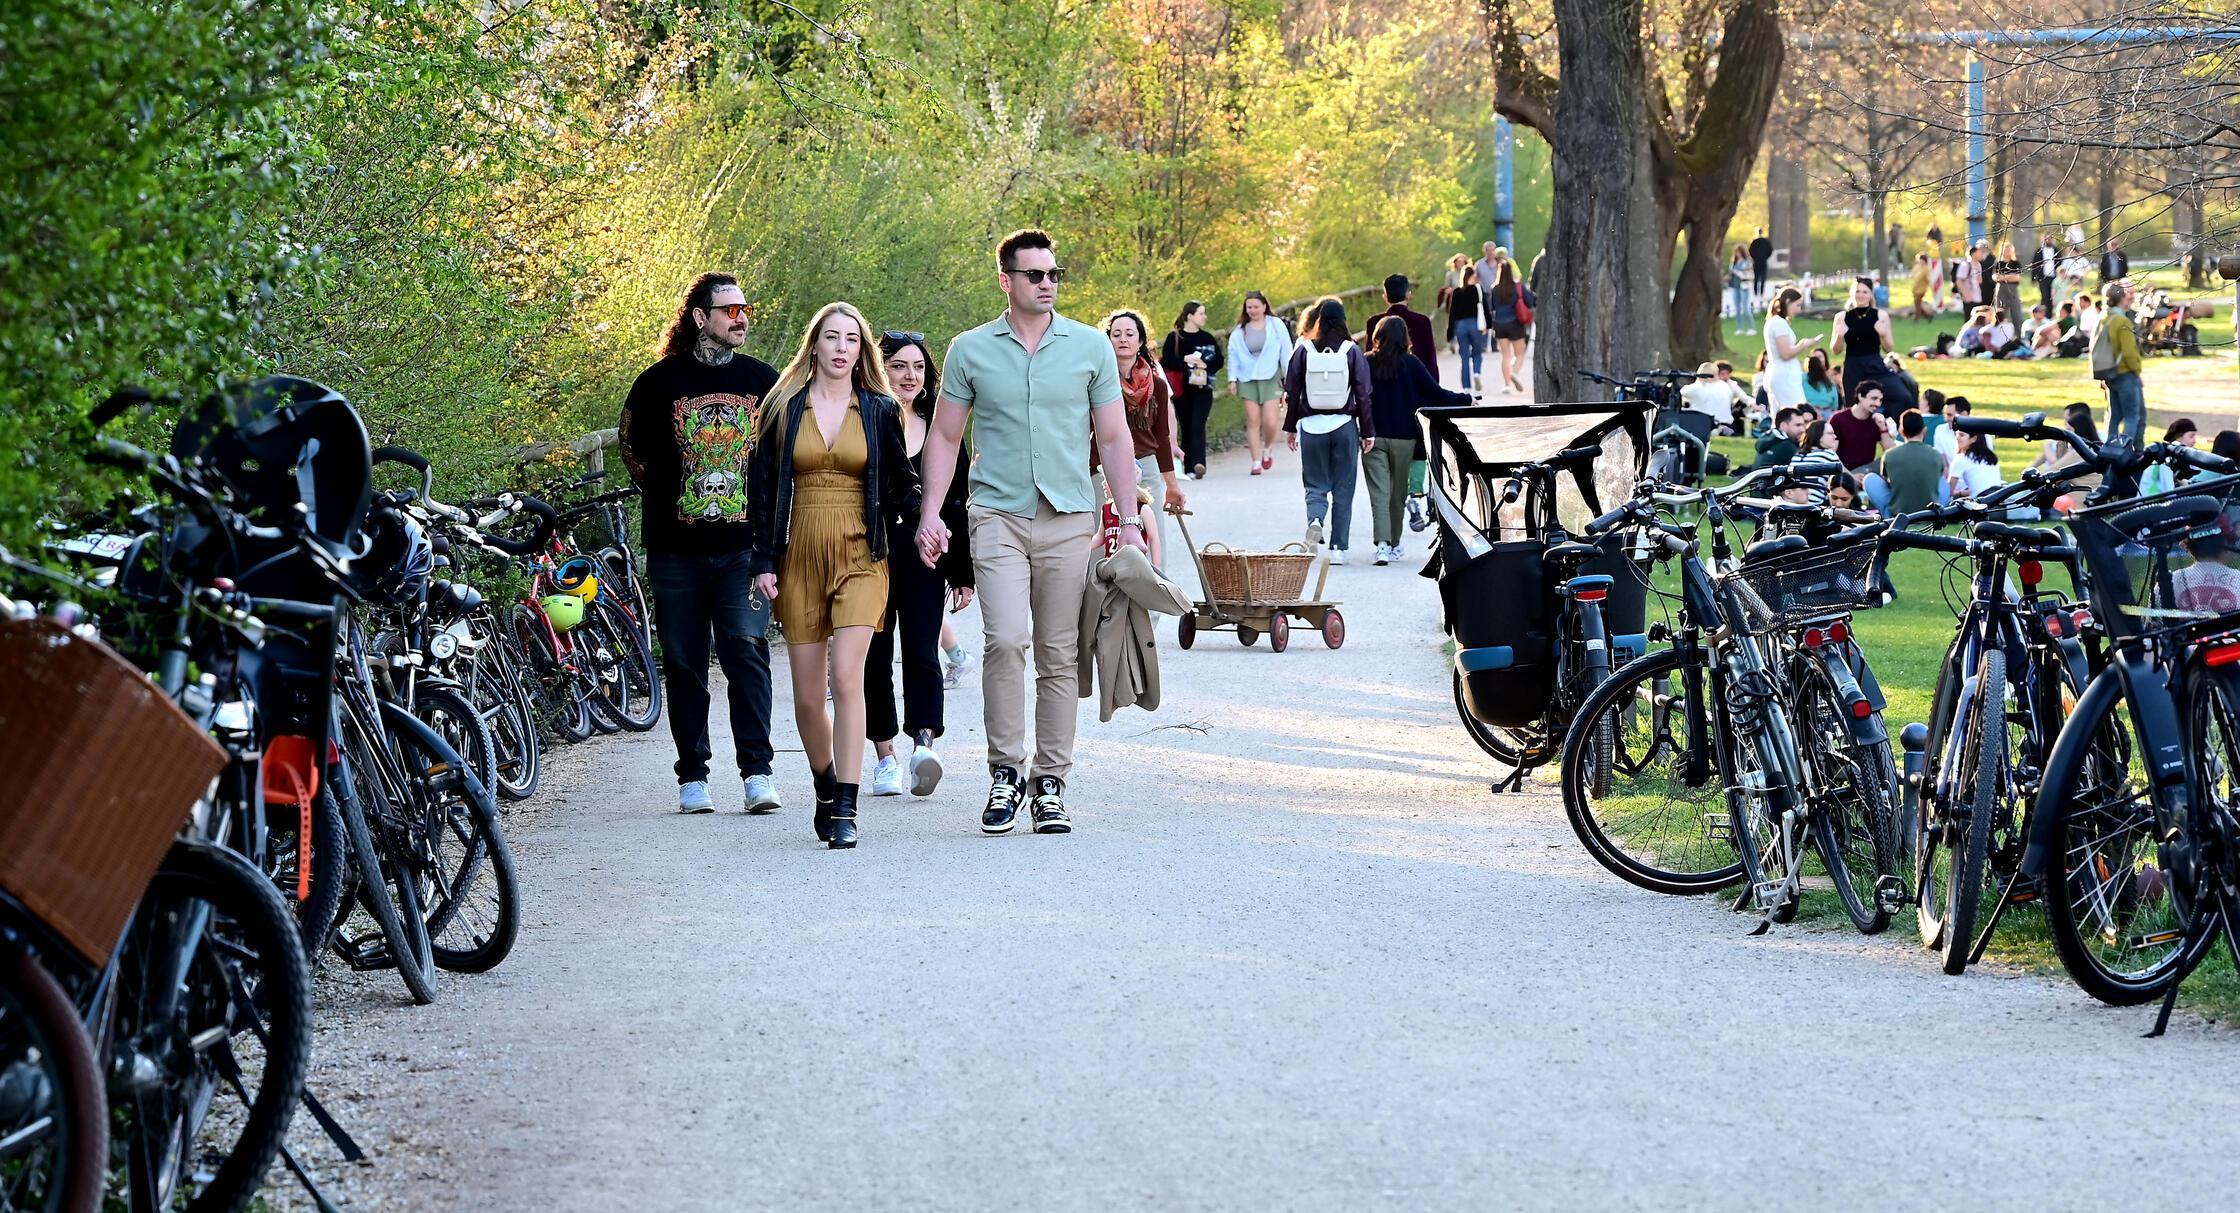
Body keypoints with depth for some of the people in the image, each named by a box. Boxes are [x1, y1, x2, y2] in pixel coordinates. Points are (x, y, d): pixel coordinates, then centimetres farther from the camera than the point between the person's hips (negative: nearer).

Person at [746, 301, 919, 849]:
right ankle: (826, 790, 27)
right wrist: (764, 562, 1)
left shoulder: (880, 410, 7)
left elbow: (900, 486, 14)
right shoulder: (785, 408, 7)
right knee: (808, 694, 4)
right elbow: (761, 488, 7)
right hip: (800, 557, 2)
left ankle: (845, 812, -16)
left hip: (860, 556, -2)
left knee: (845, 677, -17)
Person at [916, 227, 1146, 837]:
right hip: (998, 516, -1)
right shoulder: (970, 350, 5)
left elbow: (1114, 439, 10)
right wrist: (931, 512, 1)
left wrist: (1128, 519, 4)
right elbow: (945, 437, 11)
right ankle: (1005, 771, -6)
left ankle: (1050, 782, 11)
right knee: (1006, 638, -19)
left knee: (1061, 657, 3)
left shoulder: (1091, 347, 7)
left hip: (1069, 519, 1)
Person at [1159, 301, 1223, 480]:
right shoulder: (1174, 337, 2)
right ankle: (1189, 467, 10)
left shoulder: (1207, 338, 9)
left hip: (1203, 390, 0)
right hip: (1182, 390, 0)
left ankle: (1198, 464, -26)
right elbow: (1166, 361, -5)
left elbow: (1219, 361, 7)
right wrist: (1185, 360, -18)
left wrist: (1205, 364, -11)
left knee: (1197, 425, -14)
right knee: (1187, 427, 4)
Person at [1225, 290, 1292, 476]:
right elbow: (1233, 355, 10)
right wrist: (1232, 379, 2)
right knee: (1253, 421, -1)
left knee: (1271, 422, -10)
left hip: (1270, 378, -2)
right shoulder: (1240, 331, 8)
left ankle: (1268, 449, 20)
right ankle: (1256, 462, 4)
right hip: (1247, 380, 2)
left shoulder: (1276, 325, 3)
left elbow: (1286, 352, 4)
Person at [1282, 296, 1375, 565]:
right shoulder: (1352, 352, -5)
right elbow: (1363, 395, -3)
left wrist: (1291, 428, 11)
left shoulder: (1304, 351, -3)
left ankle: (1315, 520, -23)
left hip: (1311, 425, 0)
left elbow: (1292, 392, 1)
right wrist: (1368, 432, 3)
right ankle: (1338, 548, 8)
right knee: (1343, 489, 8)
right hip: (1344, 425, 0)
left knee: (1316, 485, 8)